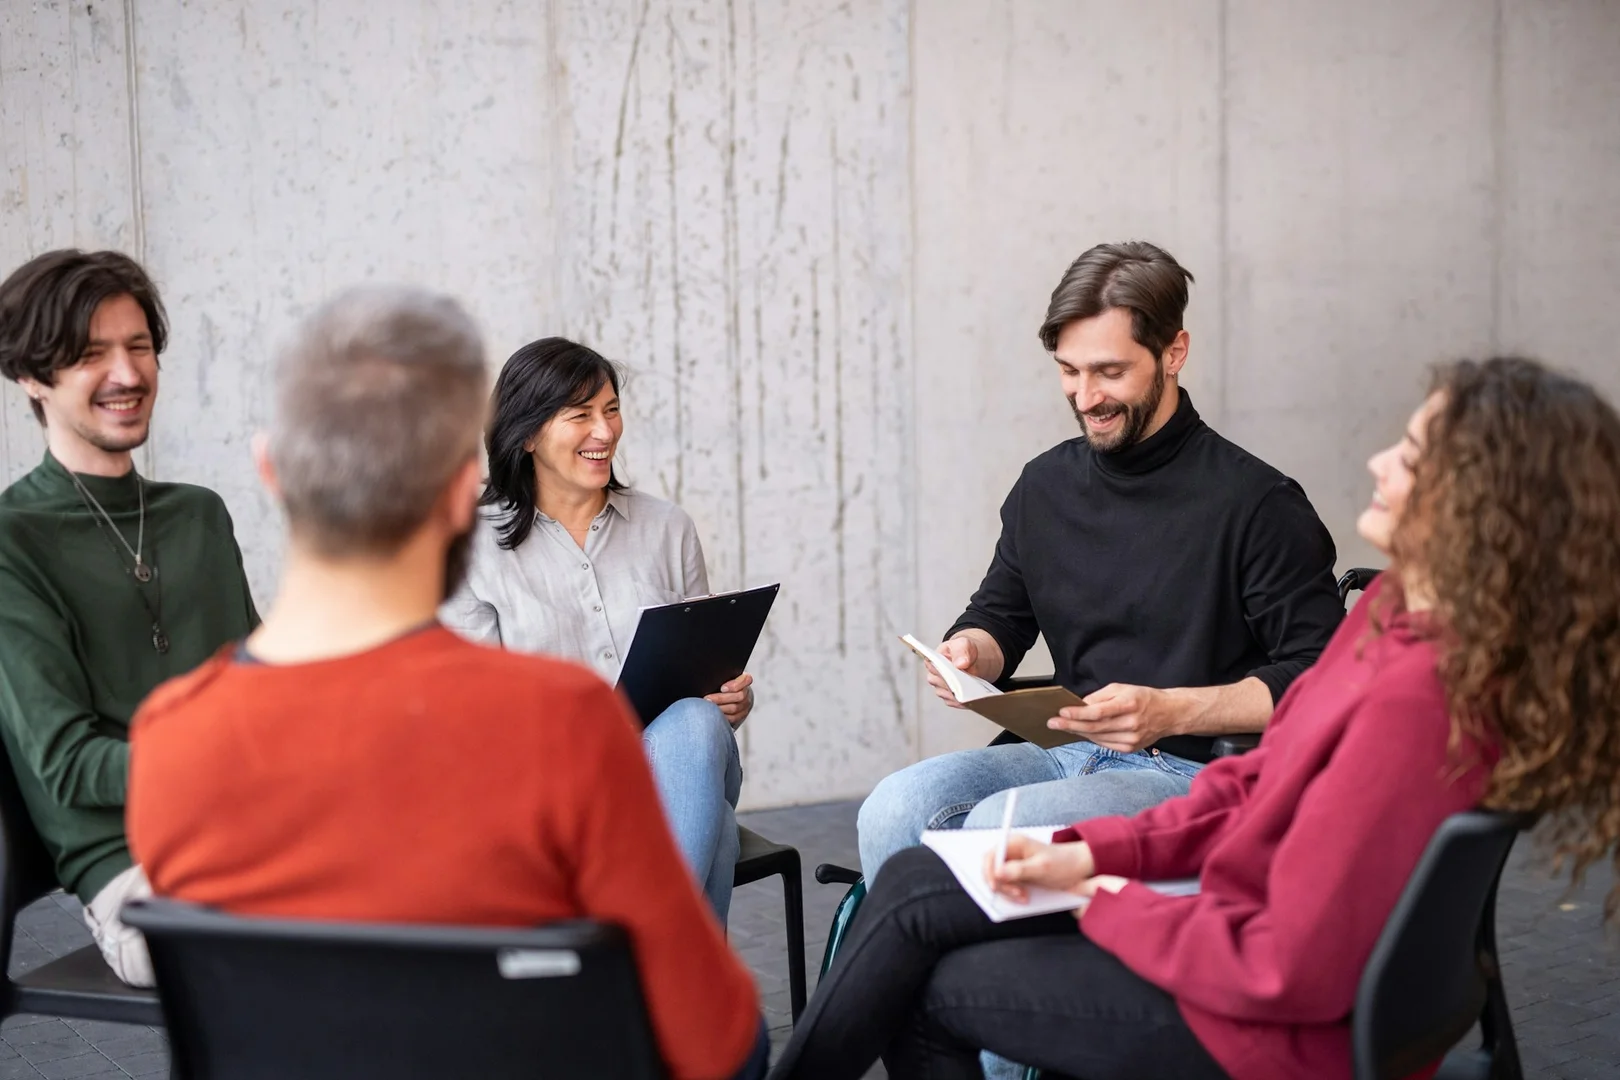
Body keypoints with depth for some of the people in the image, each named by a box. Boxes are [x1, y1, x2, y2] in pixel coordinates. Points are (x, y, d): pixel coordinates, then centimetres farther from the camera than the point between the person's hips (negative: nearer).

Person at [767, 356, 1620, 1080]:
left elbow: (1289, 972, -27)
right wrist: (1098, 850, 0)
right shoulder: (1395, 607, 0)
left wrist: (1111, 906, -12)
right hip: (1239, 924, 9)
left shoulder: (1418, 697, -30)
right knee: (910, 885, 5)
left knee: (916, 986, 3)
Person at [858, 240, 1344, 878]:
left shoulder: (1257, 502, -8)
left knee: (998, 825, -30)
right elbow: (1001, 616, 24)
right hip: (1068, 754, 6)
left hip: (1195, 771, -6)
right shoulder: (1046, 485, 12)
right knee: (894, 809, -21)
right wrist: (969, 651, -1)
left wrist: (1171, 711, -22)